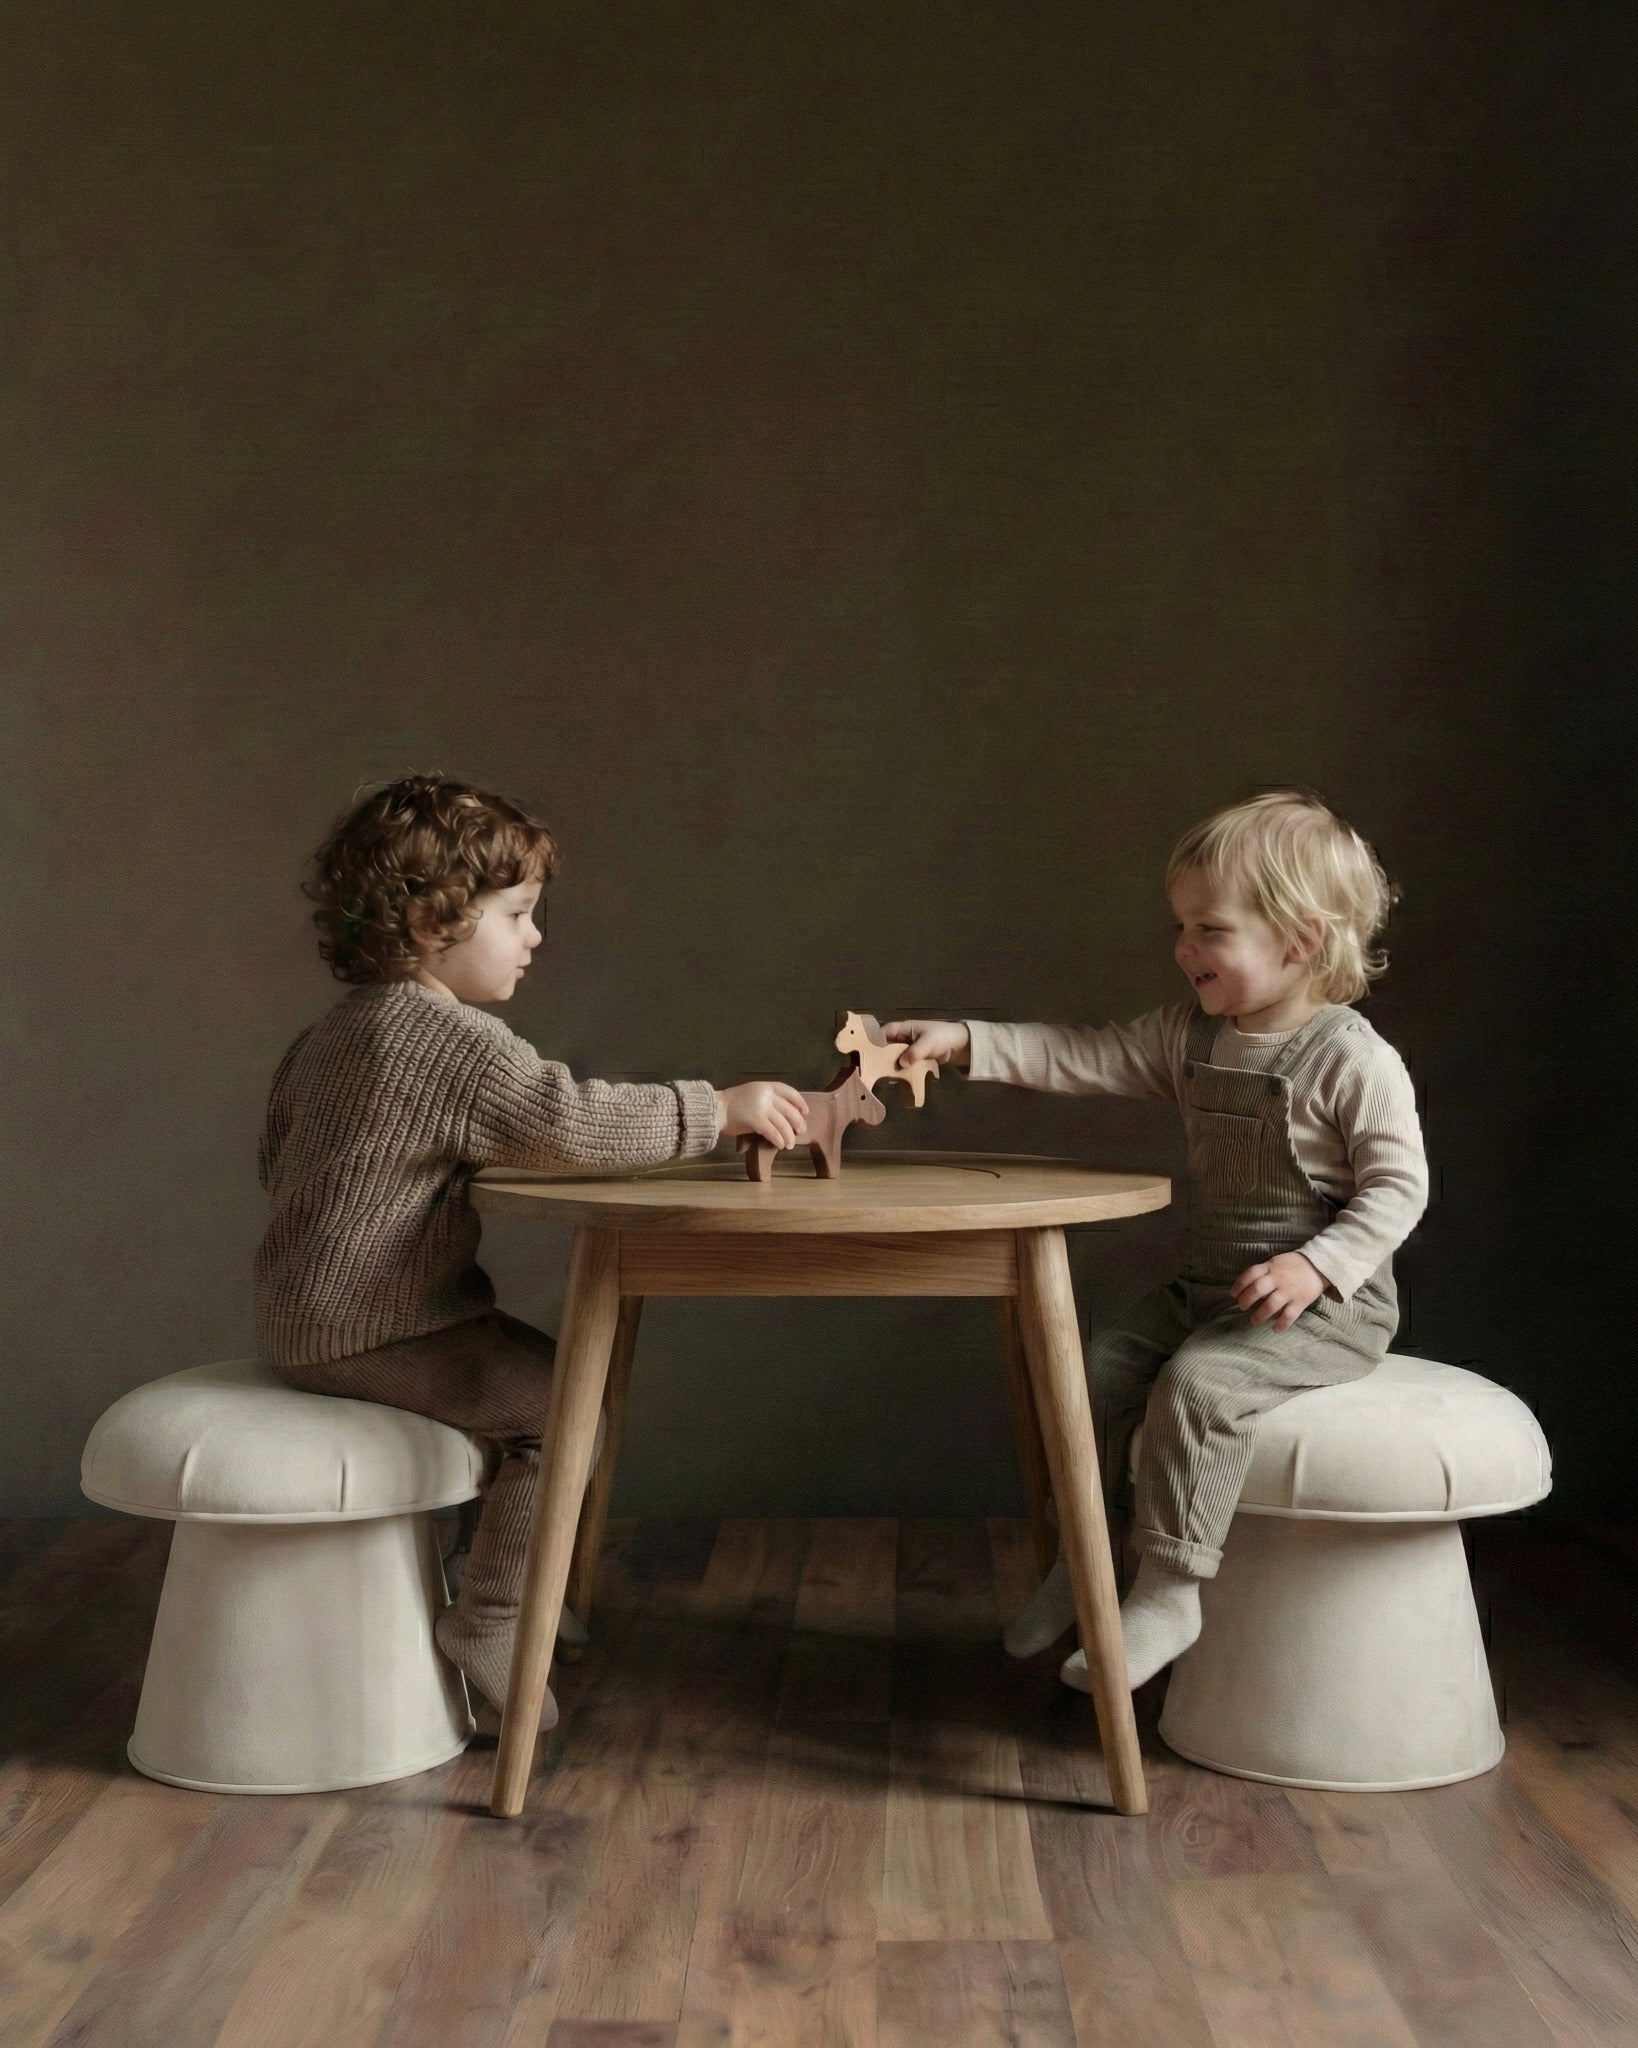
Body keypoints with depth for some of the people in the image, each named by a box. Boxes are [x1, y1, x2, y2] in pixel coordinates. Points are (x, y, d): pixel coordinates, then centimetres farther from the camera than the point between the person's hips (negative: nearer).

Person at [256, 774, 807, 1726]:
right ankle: (490, 1618, -9)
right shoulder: (452, 1037, -19)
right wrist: (721, 1108, -23)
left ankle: (471, 1570, 26)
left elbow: (277, 1161, 24)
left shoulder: (331, 1034, 14)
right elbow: (573, 1120, -30)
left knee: (528, 1375, 21)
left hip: (307, 1318, 10)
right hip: (367, 1332, -10)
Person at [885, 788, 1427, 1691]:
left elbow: (1398, 1184, -16)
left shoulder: (1356, 1061, -17)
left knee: (1196, 1384, -28)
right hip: (1209, 1286, 8)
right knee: (1103, 1363, -1)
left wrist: (1317, 1266, -28)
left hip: (1325, 1303, -8)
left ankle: (1167, 1592, -16)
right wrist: (967, 1042, -8)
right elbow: (1086, 1057, 2)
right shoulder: (1190, 1034, 4)